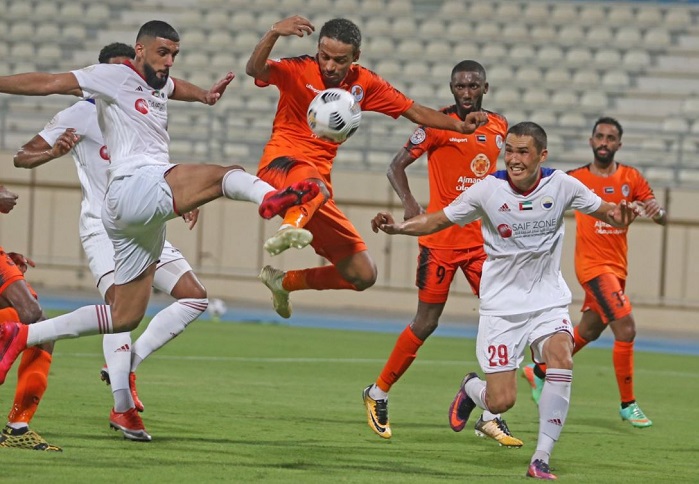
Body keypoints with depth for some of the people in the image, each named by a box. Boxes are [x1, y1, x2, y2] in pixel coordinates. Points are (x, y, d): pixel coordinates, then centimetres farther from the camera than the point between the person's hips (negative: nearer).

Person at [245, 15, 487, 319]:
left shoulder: (364, 83, 8)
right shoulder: (299, 71, -7)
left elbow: (415, 112, 12)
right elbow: (255, 69, -26)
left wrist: (460, 125, -4)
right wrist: (274, 33, -45)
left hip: (318, 184, 7)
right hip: (281, 165, -7)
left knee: (363, 276, 8)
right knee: (316, 187, -45)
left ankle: (283, 282, 25)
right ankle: (289, 230, -73)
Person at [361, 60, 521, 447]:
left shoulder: (499, 126, 7)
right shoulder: (438, 124, -8)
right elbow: (397, 166, -7)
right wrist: (409, 204, -23)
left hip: (483, 238, 5)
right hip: (441, 238, -5)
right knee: (426, 322, -1)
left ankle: (491, 417, 0)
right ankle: (378, 394, 19)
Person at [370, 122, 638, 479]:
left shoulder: (561, 185, -8)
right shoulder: (489, 189, -11)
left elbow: (606, 212, 2)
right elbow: (437, 221, -1)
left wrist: (618, 216, -22)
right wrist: (397, 227, -18)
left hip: (548, 299, 1)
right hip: (502, 304, -1)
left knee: (561, 359, -29)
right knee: (500, 402, -8)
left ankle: (541, 460, -20)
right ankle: (471, 388, 33)